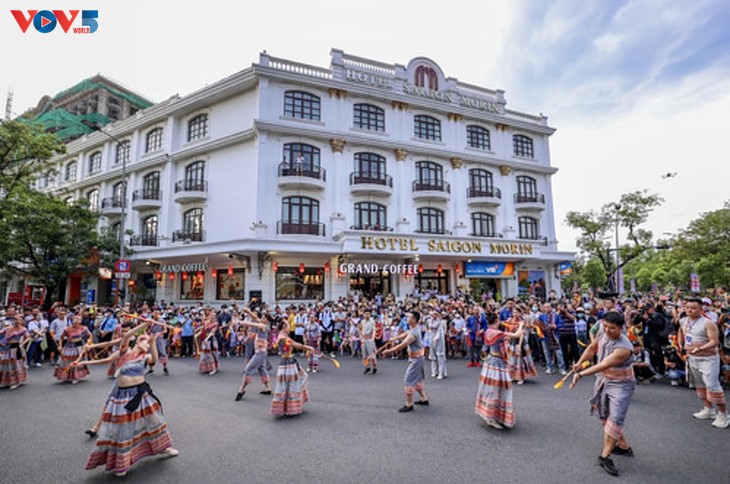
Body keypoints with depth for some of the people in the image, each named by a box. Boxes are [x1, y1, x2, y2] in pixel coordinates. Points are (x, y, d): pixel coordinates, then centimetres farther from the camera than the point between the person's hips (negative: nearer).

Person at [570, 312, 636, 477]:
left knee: (615, 420, -13)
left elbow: (604, 365, -34)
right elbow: (592, 348, 8)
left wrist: (581, 374, -34)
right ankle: (624, 447, 35)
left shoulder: (624, 347, -31)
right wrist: (580, 363, -1)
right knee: (605, 418, 17)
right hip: (603, 381, 7)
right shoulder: (601, 333, -10)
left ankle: (605, 456, -2)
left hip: (620, 385, -7)